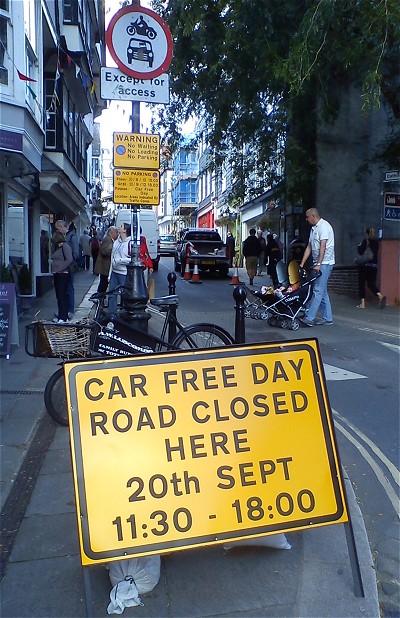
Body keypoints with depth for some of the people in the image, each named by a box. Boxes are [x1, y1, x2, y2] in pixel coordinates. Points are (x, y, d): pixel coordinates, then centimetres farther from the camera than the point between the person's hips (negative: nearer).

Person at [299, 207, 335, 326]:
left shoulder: (324, 226, -11)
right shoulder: (313, 228, 18)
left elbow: (323, 247, -18)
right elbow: (309, 247, 18)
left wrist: (318, 264, -22)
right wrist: (302, 264, 13)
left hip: (325, 263, -10)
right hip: (318, 264, 10)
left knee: (318, 291, -12)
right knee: (322, 291, 10)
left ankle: (309, 318, -16)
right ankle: (327, 318, 15)